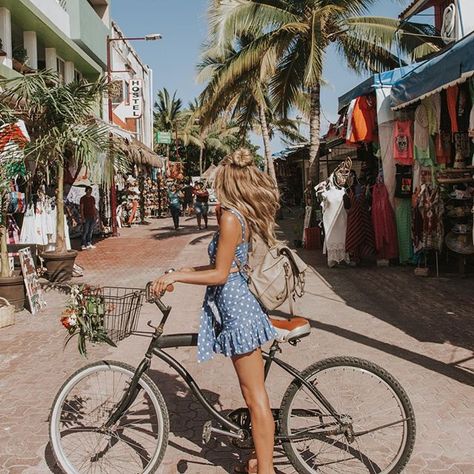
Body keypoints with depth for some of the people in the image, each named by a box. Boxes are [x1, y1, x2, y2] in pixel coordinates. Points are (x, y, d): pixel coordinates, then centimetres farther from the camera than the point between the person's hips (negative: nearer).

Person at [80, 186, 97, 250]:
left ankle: (89, 244, 13)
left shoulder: (93, 198, 13)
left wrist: (95, 215, 8)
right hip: (86, 217, -6)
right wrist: (82, 217, -14)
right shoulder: (83, 198, -4)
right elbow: (81, 208, -7)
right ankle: (83, 245, -6)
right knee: (85, 231, -8)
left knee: (90, 231, 7)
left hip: (92, 217, 6)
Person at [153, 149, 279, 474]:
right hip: (238, 303, 10)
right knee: (254, 394, 18)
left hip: (235, 308, -10)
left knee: (256, 397, 0)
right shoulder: (244, 216, 11)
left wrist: (175, 276, -13)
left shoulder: (230, 218, -18)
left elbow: (220, 275, -18)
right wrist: (185, 270, 16)